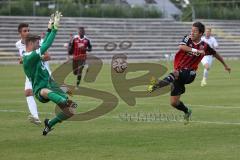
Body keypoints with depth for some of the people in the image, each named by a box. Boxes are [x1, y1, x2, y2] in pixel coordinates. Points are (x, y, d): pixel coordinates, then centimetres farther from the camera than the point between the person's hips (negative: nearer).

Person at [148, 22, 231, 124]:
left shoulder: (204, 46, 1)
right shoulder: (188, 39, 0)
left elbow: (215, 54, 21)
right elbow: (181, 47, -23)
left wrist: (225, 65, 33)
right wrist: (196, 50, -34)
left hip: (189, 73, -3)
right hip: (179, 72, 3)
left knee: (176, 74, -40)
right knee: (174, 102, 3)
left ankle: (158, 85, -62)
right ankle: (187, 112, 34)